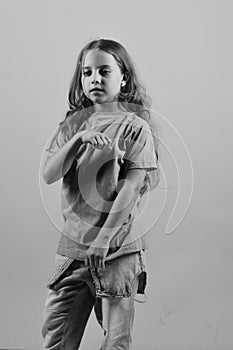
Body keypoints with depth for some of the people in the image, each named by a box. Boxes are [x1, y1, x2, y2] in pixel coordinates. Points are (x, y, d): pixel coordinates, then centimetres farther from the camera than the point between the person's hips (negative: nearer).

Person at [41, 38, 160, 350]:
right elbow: (49, 175, -4)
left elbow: (132, 187, -12)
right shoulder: (73, 124, 8)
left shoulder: (135, 127, -5)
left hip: (119, 247, -4)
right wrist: (77, 140, -18)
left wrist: (104, 237, -17)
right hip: (72, 245, 4)